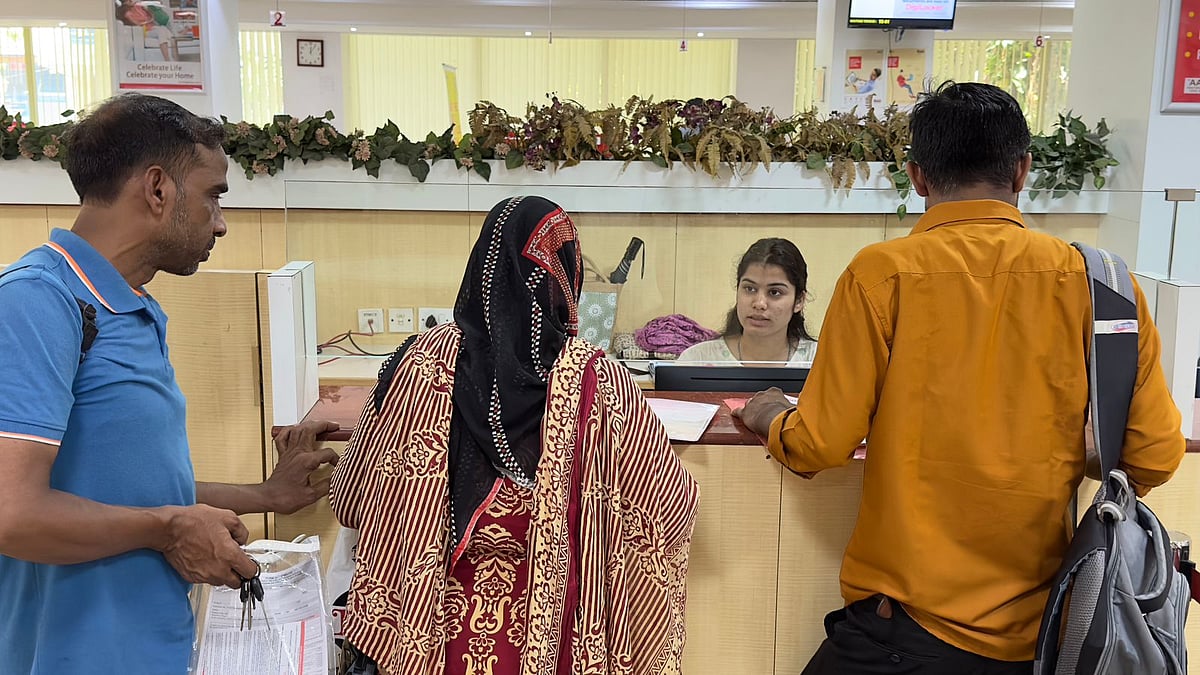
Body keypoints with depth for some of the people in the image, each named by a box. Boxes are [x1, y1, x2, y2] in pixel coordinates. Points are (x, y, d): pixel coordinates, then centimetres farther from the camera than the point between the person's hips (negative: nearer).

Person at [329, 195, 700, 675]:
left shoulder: (425, 361, -13)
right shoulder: (598, 381, -17)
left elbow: (352, 498, -3)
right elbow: (672, 504, -5)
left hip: (438, 619, 1)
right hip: (551, 631, -1)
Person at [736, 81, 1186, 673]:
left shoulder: (881, 274, -11)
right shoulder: (1096, 280, -4)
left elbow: (820, 446, -10)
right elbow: (1155, 456, -1)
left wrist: (770, 418, 12)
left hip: (908, 622, -3)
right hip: (1040, 626, 3)